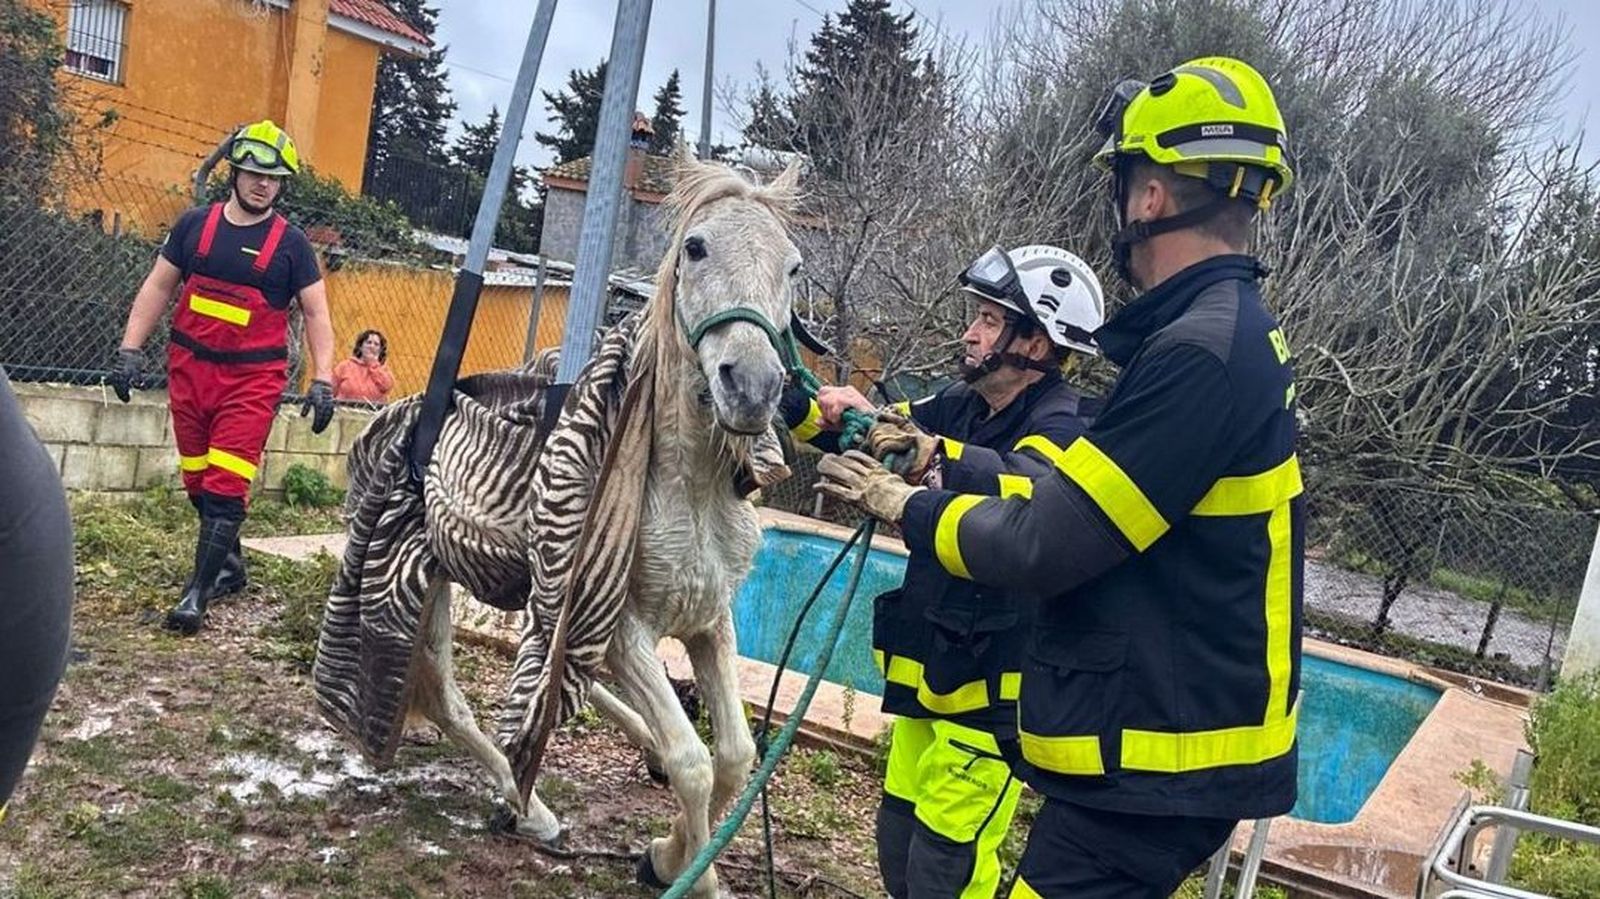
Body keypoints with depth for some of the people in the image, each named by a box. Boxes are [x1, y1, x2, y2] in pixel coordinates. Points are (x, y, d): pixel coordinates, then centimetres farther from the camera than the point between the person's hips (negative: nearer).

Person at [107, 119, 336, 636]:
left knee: (226, 486, -10)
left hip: (253, 379, -4)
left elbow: (316, 315, 0)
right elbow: (158, 288, 11)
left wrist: (323, 380, -10)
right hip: (189, 368, 4)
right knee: (197, 482, 10)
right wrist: (131, 351, 4)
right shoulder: (195, 224, 6)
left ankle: (199, 590, -6)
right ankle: (229, 565, 28)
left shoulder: (290, 243, -2)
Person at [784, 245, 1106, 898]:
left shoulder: (1061, 426, -15)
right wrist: (789, 396, -6)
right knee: (899, 835, 16)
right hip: (929, 664, 8)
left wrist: (932, 458, -55)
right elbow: (861, 432, 11)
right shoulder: (962, 408, 8)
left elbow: (1032, 487, -38)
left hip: (993, 678, -8)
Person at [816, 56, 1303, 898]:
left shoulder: (1203, 353, -23)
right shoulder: (1233, 336, 10)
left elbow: (1045, 545, -23)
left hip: (1155, 758, -10)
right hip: (1167, 736, 10)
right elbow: (1078, 487, 13)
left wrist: (906, 506, -7)